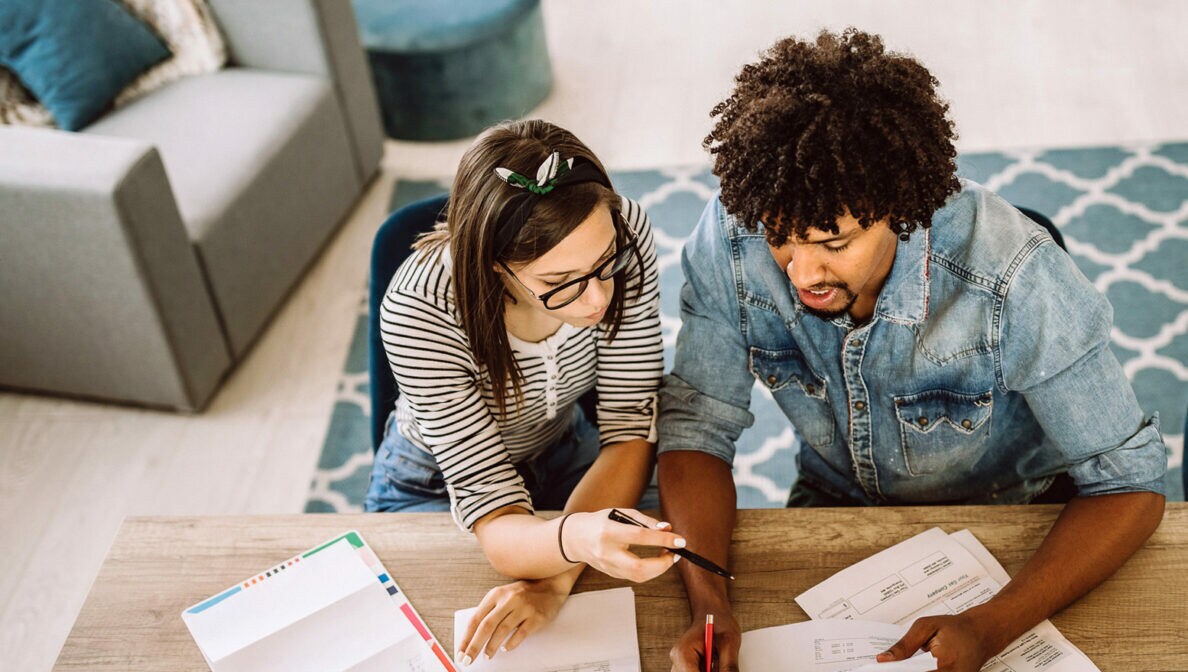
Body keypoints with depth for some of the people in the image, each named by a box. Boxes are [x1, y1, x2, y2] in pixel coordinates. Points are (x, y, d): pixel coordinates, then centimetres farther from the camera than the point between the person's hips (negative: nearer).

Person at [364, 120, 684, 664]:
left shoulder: (623, 233, -28)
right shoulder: (419, 310, -36)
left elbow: (631, 426, -22)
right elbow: (491, 511, -35)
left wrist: (555, 579, -34)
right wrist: (575, 539, -58)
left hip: (565, 453, 3)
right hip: (437, 485, -3)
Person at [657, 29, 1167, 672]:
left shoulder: (1012, 279, -30)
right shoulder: (732, 234, -23)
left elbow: (1129, 481, -22)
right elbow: (695, 426, -15)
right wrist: (710, 607, -31)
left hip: (1008, 522, 1)